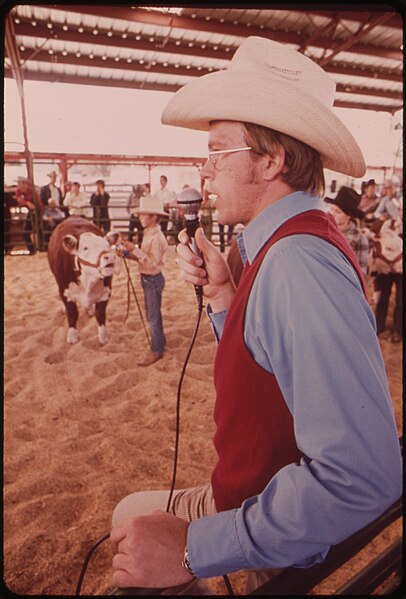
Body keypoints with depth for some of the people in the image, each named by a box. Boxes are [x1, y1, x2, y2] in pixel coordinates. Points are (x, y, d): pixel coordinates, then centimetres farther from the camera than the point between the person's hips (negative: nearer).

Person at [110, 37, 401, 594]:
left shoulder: (298, 260, -31)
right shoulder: (291, 241, 1)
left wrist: (192, 549, -29)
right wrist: (221, 290, -8)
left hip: (281, 537, -8)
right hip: (255, 493, 8)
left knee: (130, 519, 11)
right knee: (134, 515, 25)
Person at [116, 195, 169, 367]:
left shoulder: (156, 237, -21)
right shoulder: (149, 234, 8)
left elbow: (153, 262, -26)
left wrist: (135, 249, -29)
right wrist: (127, 253, -2)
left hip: (153, 279, -9)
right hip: (148, 279, 9)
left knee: (153, 317, 2)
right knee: (153, 314, 20)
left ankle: (156, 350, 15)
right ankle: (159, 342, 36)